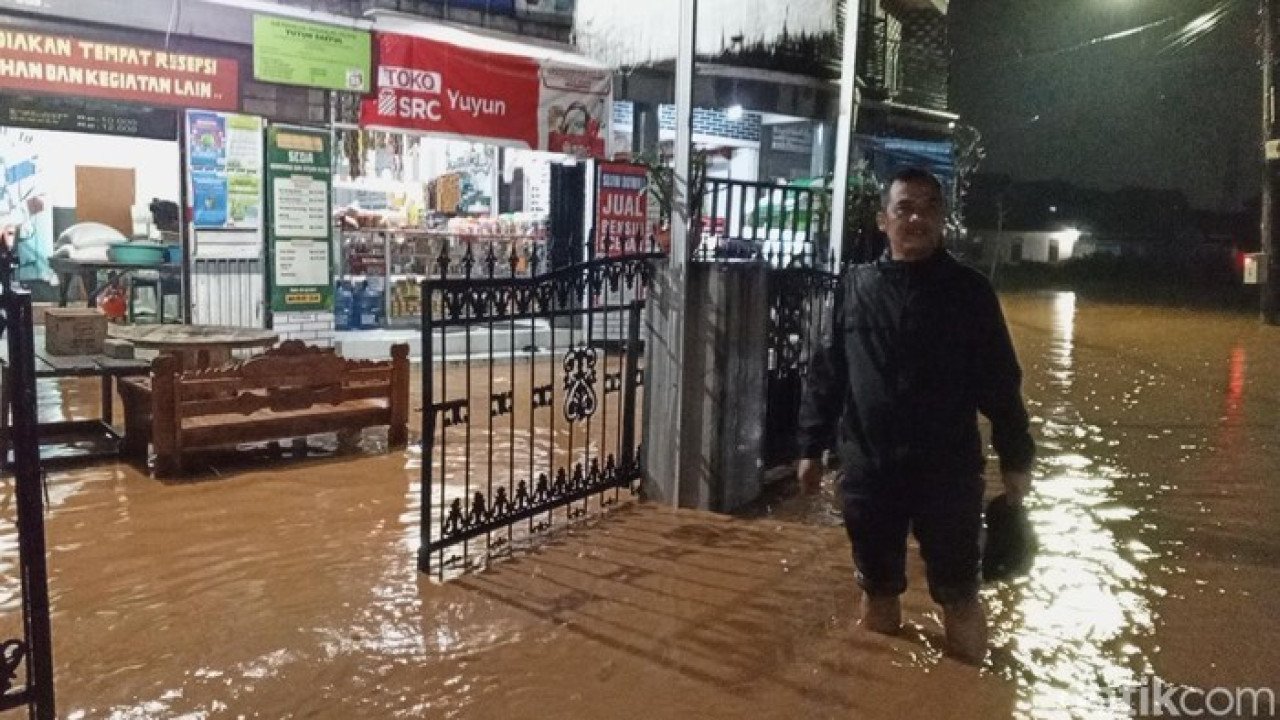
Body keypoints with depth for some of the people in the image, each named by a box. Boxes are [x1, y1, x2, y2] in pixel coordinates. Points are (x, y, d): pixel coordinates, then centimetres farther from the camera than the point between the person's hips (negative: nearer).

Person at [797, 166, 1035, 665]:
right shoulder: (855, 287, 1)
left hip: (949, 468, -1)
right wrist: (812, 447, 5)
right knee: (877, 588, 17)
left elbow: (1000, 382, 1)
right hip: (868, 467, 2)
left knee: (959, 593, 10)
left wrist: (1015, 458, 2)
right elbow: (825, 372, 5)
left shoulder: (969, 291, -2)